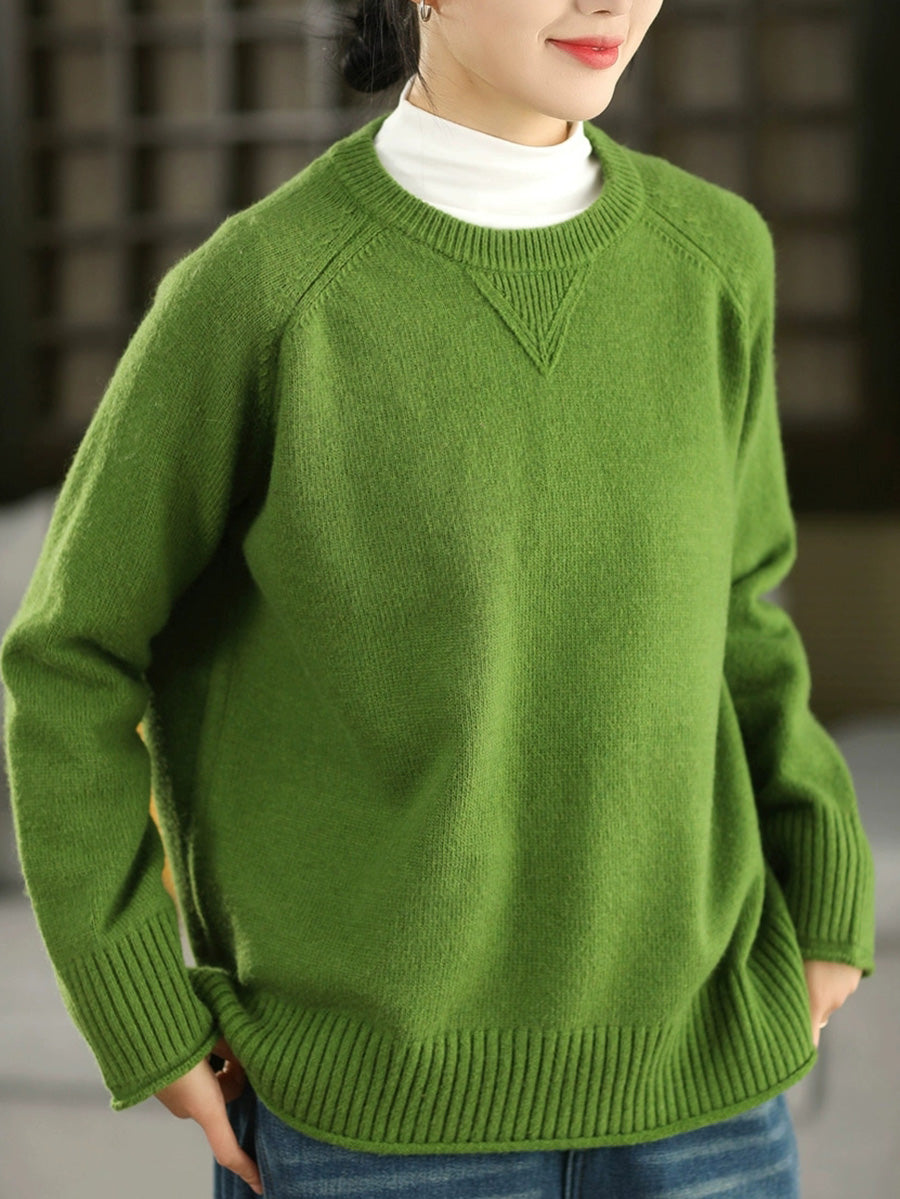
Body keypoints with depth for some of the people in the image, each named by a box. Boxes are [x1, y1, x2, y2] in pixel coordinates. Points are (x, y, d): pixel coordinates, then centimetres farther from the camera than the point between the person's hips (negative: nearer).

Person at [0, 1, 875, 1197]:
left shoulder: (711, 255, 0)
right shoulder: (252, 289, -12)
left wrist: (826, 905, 3)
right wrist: (145, 1024, -5)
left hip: (687, 1083, 4)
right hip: (371, 1093, -3)